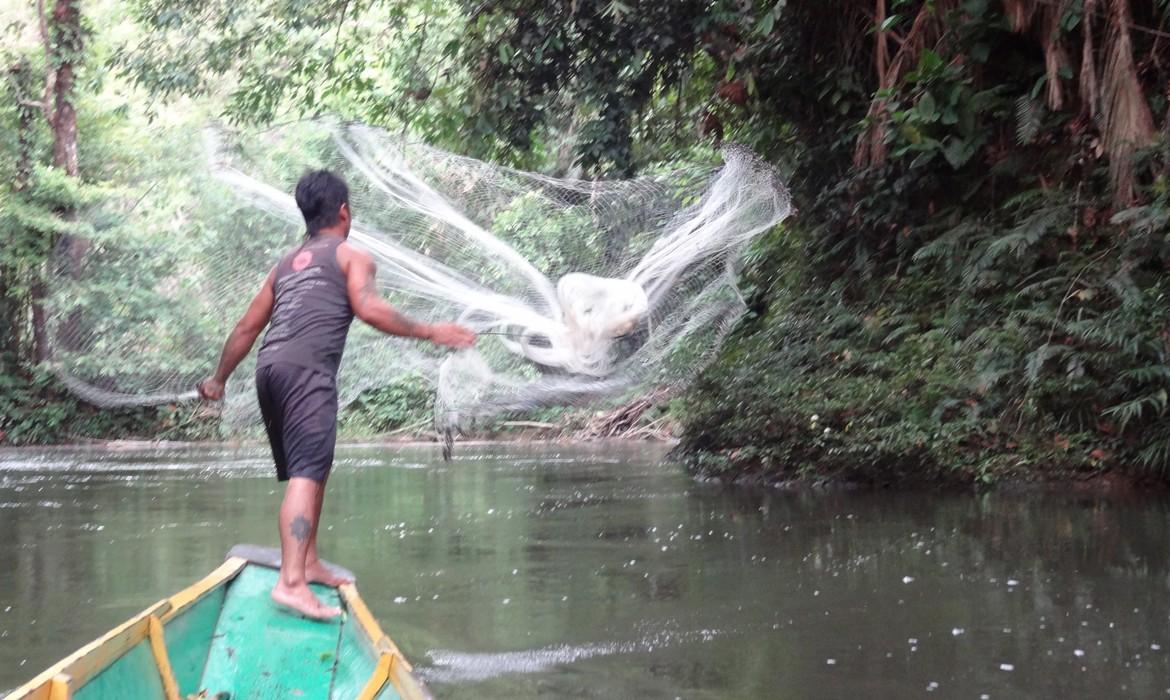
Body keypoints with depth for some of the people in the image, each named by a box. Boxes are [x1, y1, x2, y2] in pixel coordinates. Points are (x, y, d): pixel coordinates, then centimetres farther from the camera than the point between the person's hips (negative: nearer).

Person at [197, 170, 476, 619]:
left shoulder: (285, 265, 29)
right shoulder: (351, 256, 11)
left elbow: (247, 328, 30)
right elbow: (369, 309, -6)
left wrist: (219, 379, 40)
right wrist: (429, 332, -1)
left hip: (270, 365, 8)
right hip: (307, 368, -8)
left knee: (310, 468, 20)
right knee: (306, 473, -17)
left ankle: (309, 563, 25)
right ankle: (291, 582, -29)